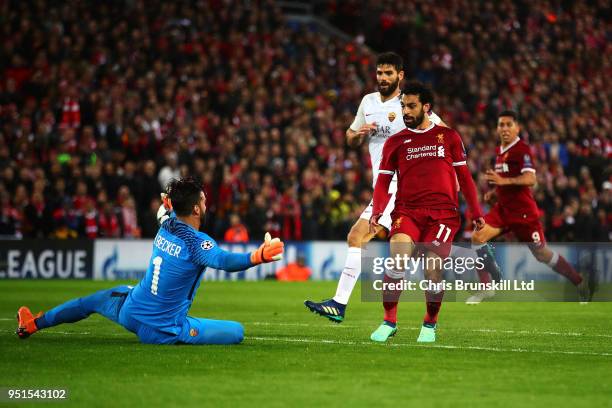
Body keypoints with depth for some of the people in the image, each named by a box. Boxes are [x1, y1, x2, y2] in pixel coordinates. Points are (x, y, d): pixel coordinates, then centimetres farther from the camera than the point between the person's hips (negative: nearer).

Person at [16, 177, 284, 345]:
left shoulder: (166, 225, 0)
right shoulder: (197, 243, -22)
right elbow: (223, 260, -43)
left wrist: (170, 202, 49)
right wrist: (257, 257, -59)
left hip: (129, 312, 8)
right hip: (163, 330, -7)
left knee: (95, 300, 38)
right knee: (237, 331, -8)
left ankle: (31, 324, 46)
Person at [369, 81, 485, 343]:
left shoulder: (449, 137, 12)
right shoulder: (395, 142, 13)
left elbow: (464, 177, 15)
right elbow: (383, 182, 8)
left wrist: (476, 213, 12)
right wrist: (377, 212, -8)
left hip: (443, 213, 0)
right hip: (407, 211, 0)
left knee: (432, 270, -10)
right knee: (397, 257, -24)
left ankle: (430, 325, 15)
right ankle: (389, 321, -11)